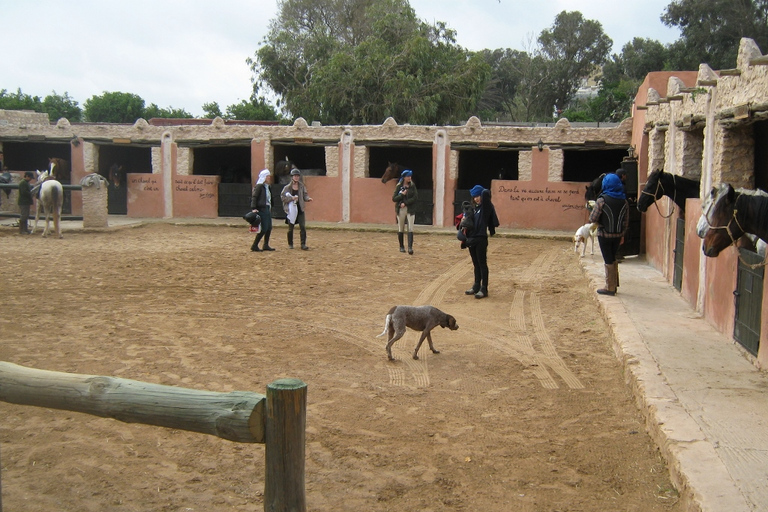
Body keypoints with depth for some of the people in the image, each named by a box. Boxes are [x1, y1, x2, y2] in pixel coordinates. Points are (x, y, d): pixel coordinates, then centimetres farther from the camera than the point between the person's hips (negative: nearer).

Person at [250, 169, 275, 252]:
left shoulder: (267, 187, 16)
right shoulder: (259, 186, -10)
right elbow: (254, 197, -16)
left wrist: (270, 208, 18)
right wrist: (253, 208, -25)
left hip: (267, 209, 9)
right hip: (261, 209, -9)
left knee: (269, 228, 10)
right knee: (264, 229, -9)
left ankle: (266, 245, 19)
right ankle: (254, 246, -2)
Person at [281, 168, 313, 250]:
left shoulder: (302, 186, 6)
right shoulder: (287, 187, -2)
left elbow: (305, 195, 8)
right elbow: (283, 197, -4)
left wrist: (308, 198, -13)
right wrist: (291, 198, -17)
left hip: (300, 209, 2)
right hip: (291, 210, -2)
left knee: (303, 227, -7)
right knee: (290, 228, 7)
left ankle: (303, 244, -6)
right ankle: (290, 244, 22)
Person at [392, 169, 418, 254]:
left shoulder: (412, 186, 3)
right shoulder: (399, 187, 3)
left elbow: (415, 197, -7)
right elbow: (394, 199, -1)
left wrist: (405, 203, -13)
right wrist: (402, 194, -14)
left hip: (410, 210, -1)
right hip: (401, 210, 1)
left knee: (410, 229, -10)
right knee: (401, 229, 7)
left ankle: (410, 247, -15)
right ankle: (401, 247, 19)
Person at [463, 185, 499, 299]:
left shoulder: (486, 206, -6)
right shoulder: (475, 208, 17)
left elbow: (486, 192, -22)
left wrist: (483, 192, -1)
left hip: (481, 239, -8)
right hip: (472, 239, 8)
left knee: (482, 264, -3)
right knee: (476, 264, 15)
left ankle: (484, 289, 0)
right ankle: (476, 286, 23)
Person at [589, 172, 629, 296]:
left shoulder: (602, 200, -16)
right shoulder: (624, 201, 0)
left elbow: (593, 218, -17)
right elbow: (626, 221, 5)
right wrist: (622, 234, 16)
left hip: (604, 235, -5)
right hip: (618, 235, 5)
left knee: (608, 261, 4)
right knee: (613, 259, 21)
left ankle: (610, 288, 12)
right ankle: (614, 285, 29)